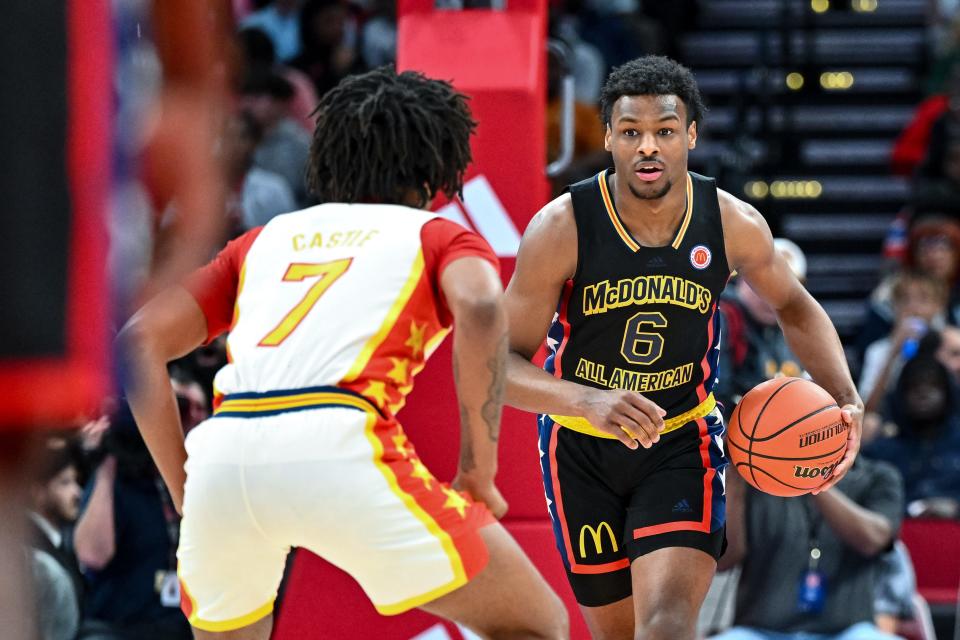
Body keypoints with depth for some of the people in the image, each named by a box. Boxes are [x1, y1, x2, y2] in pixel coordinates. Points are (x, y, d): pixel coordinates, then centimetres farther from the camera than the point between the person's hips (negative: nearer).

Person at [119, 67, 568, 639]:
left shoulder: (265, 238, 32)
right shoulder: (438, 235, 20)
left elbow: (140, 342, 22)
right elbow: (480, 307, -4)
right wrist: (479, 473, 1)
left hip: (221, 456, 4)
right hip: (338, 450, -4)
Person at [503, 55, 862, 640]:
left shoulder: (734, 225, -14)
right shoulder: (562, 229, -21)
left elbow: (793, 305, 8)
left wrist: (845, 399, -8)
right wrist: (589, 401, -40)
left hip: (683, 443, 0)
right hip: (582, 449, 0)